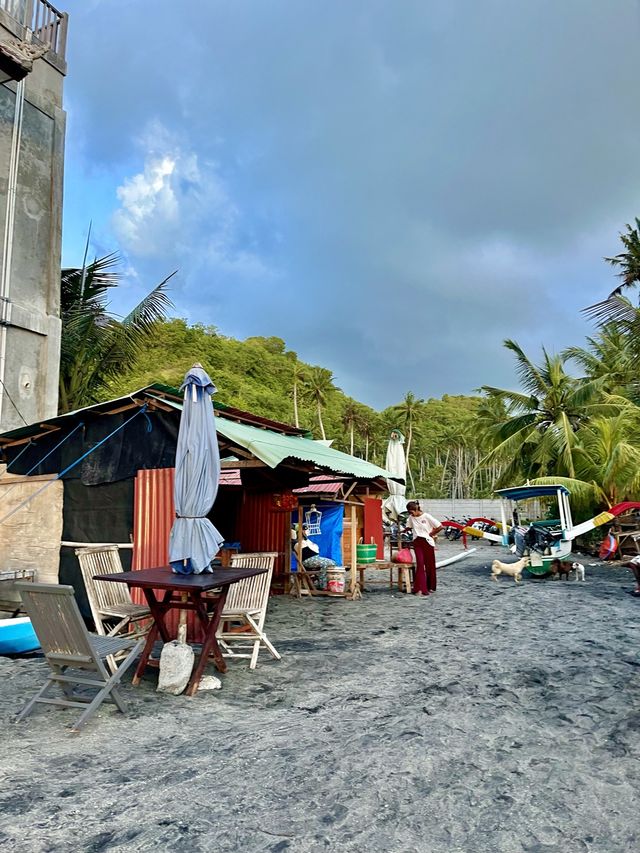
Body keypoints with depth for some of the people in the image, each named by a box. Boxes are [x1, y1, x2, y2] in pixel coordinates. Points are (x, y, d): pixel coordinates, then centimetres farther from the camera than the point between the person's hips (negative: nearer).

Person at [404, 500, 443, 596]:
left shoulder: (427, 516, -10)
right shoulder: (411, 518, 4)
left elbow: (440, 527, -8)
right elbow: (409, 527, 23)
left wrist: (431, 534, -4)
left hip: (427, 542, -3)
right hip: (417, 542, 3)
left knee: (430, 565, 6)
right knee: (420, 564, -10)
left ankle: (430, 587, 22)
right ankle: (419, 589, -10)